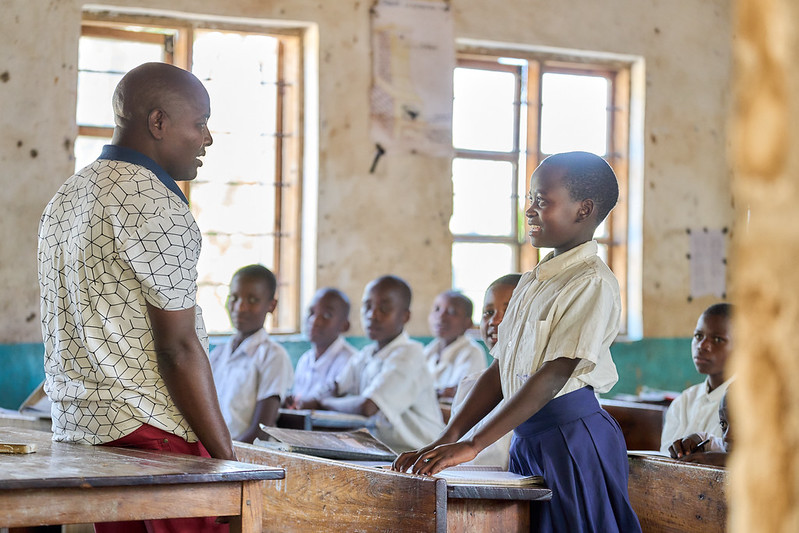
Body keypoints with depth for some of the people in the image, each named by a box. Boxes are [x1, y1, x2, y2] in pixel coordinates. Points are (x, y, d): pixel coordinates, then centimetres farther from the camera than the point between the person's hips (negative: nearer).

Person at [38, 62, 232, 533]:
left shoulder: (65, 198, 17)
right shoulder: (157, 206, -12)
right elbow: (178, 348, -16)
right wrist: (228, 461, -13)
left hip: (75, 431, 9)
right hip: (147, 432, -9)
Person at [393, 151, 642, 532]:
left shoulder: (593, 283, -11)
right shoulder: (530, 283, 15)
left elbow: (554, 375, -20)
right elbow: (500, 372, 14)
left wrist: (472, 445, -23)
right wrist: (445, 441, 3)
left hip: (574, 441, -7)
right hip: (527, 442, 8)